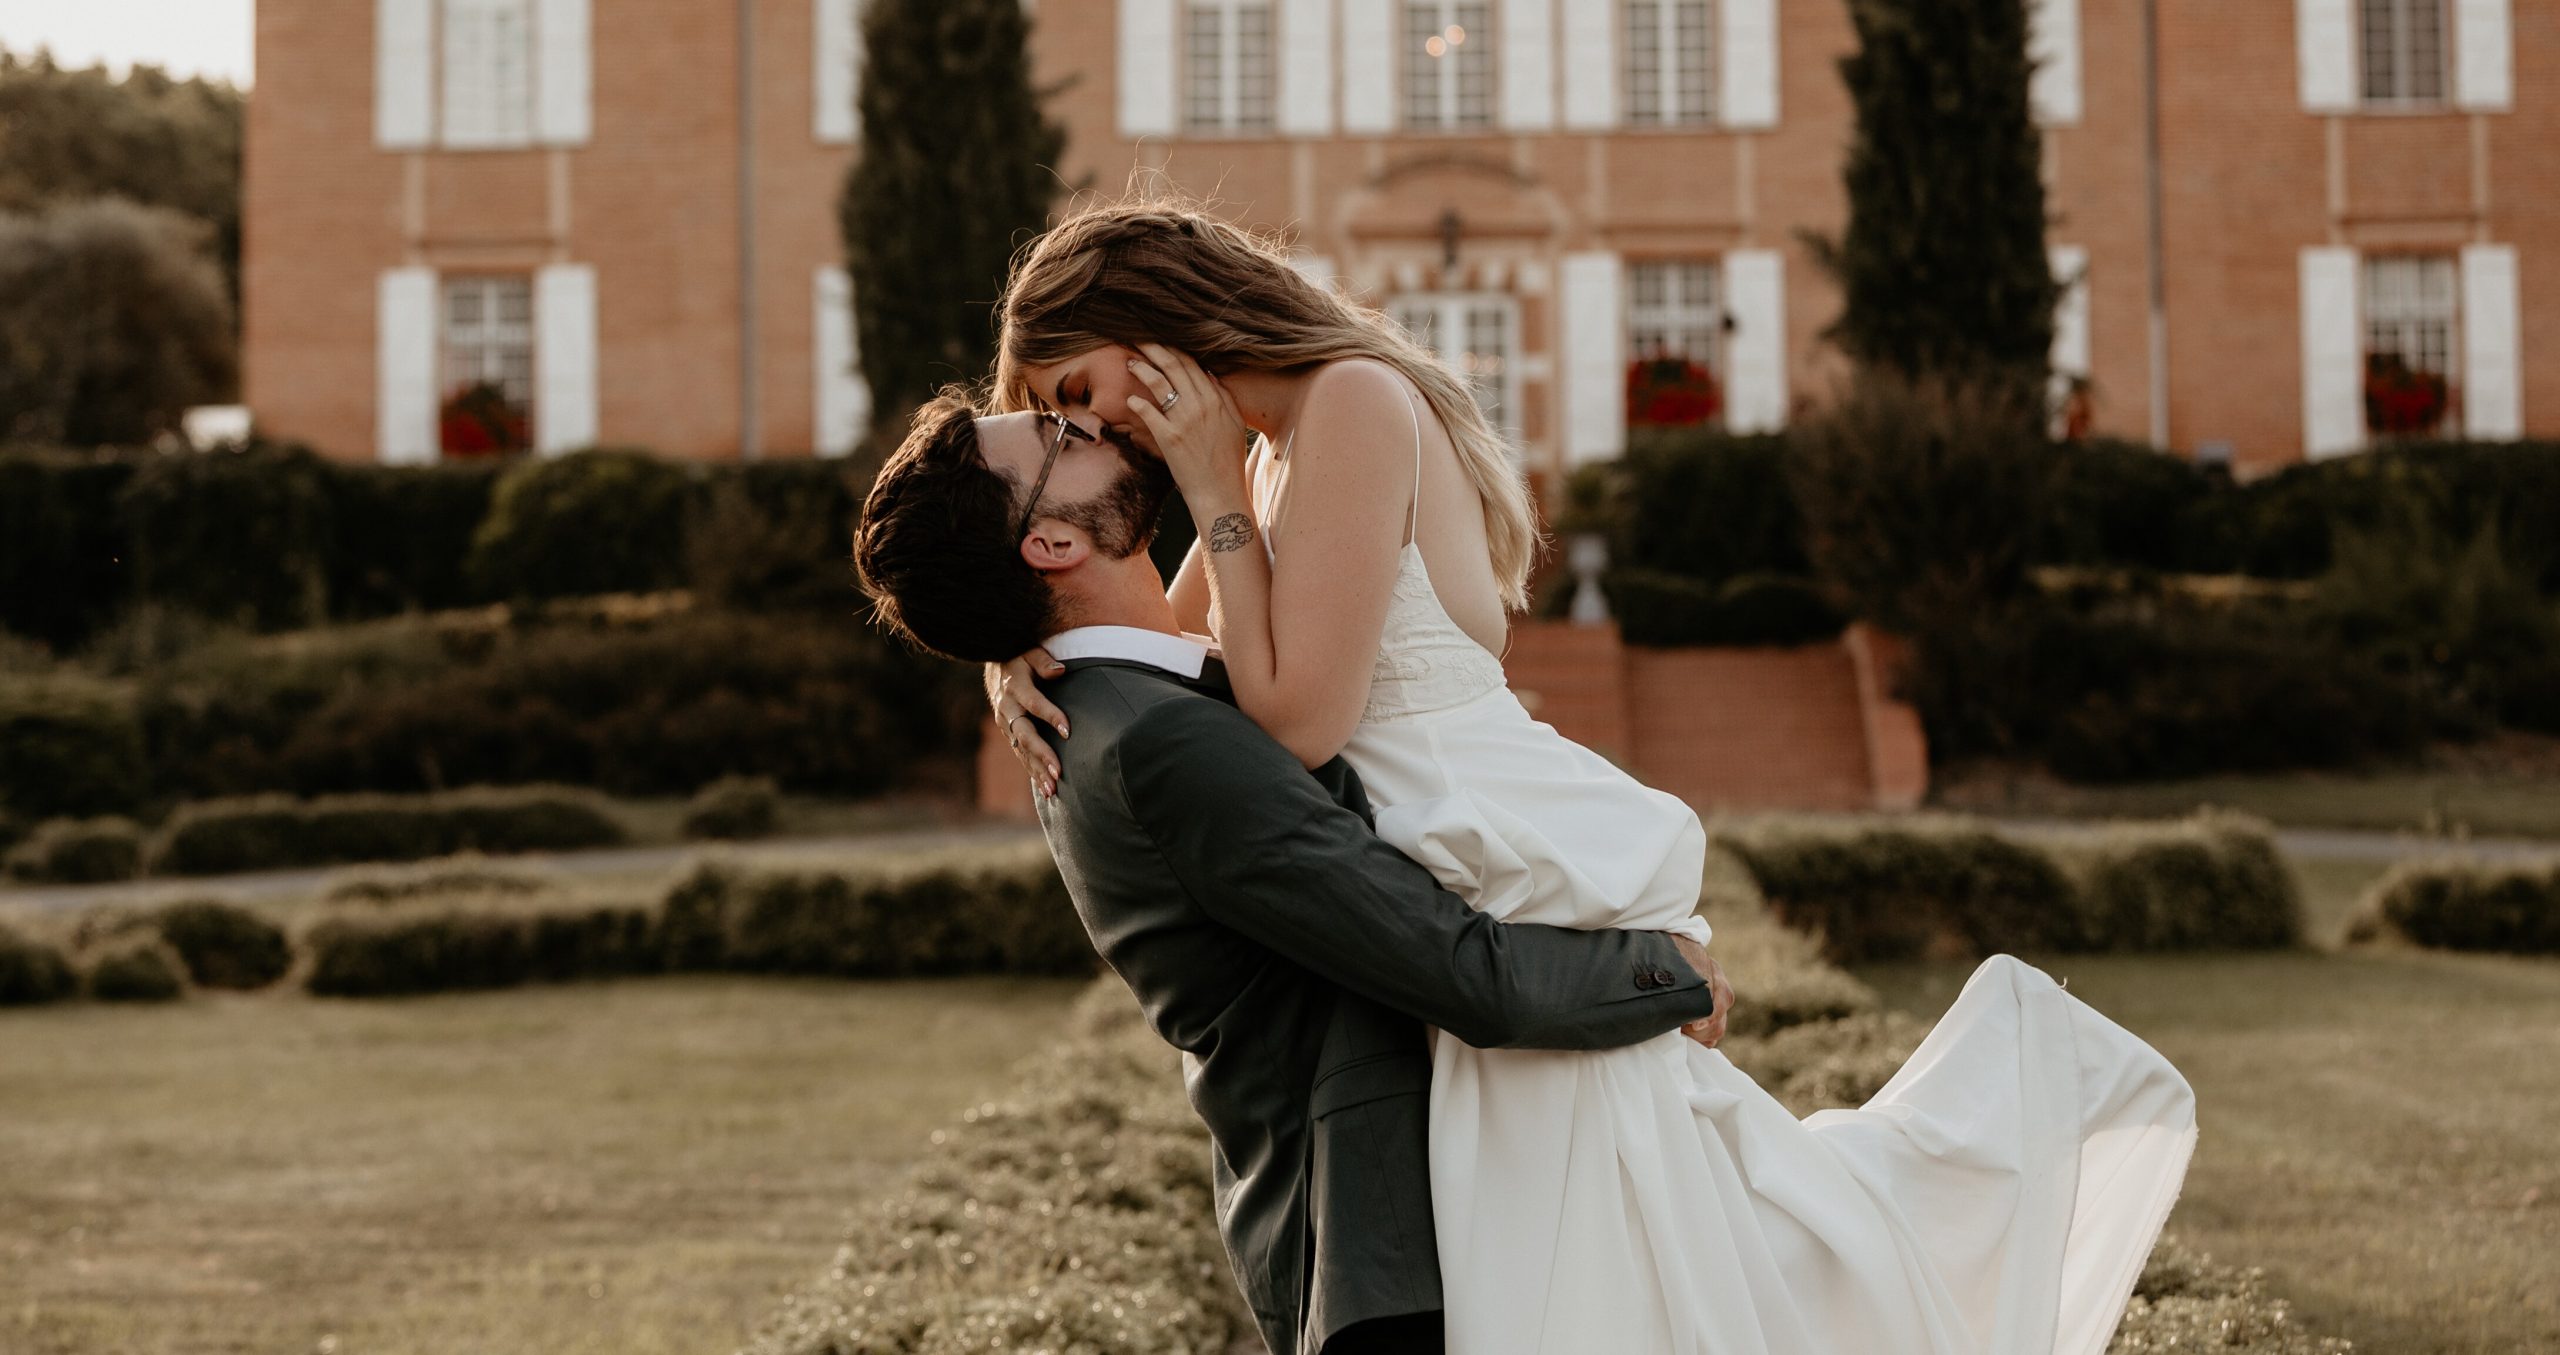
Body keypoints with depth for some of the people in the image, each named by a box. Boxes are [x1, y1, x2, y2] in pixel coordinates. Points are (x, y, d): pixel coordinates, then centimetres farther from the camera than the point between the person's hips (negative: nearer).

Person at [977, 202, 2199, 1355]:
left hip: (1526, 888, -10)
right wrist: (1027, 664, -2)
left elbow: (1298, 720, -20)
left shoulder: (1355, 400, -17)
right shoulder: (1274, 451, 12)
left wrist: (1213, 499, -12)